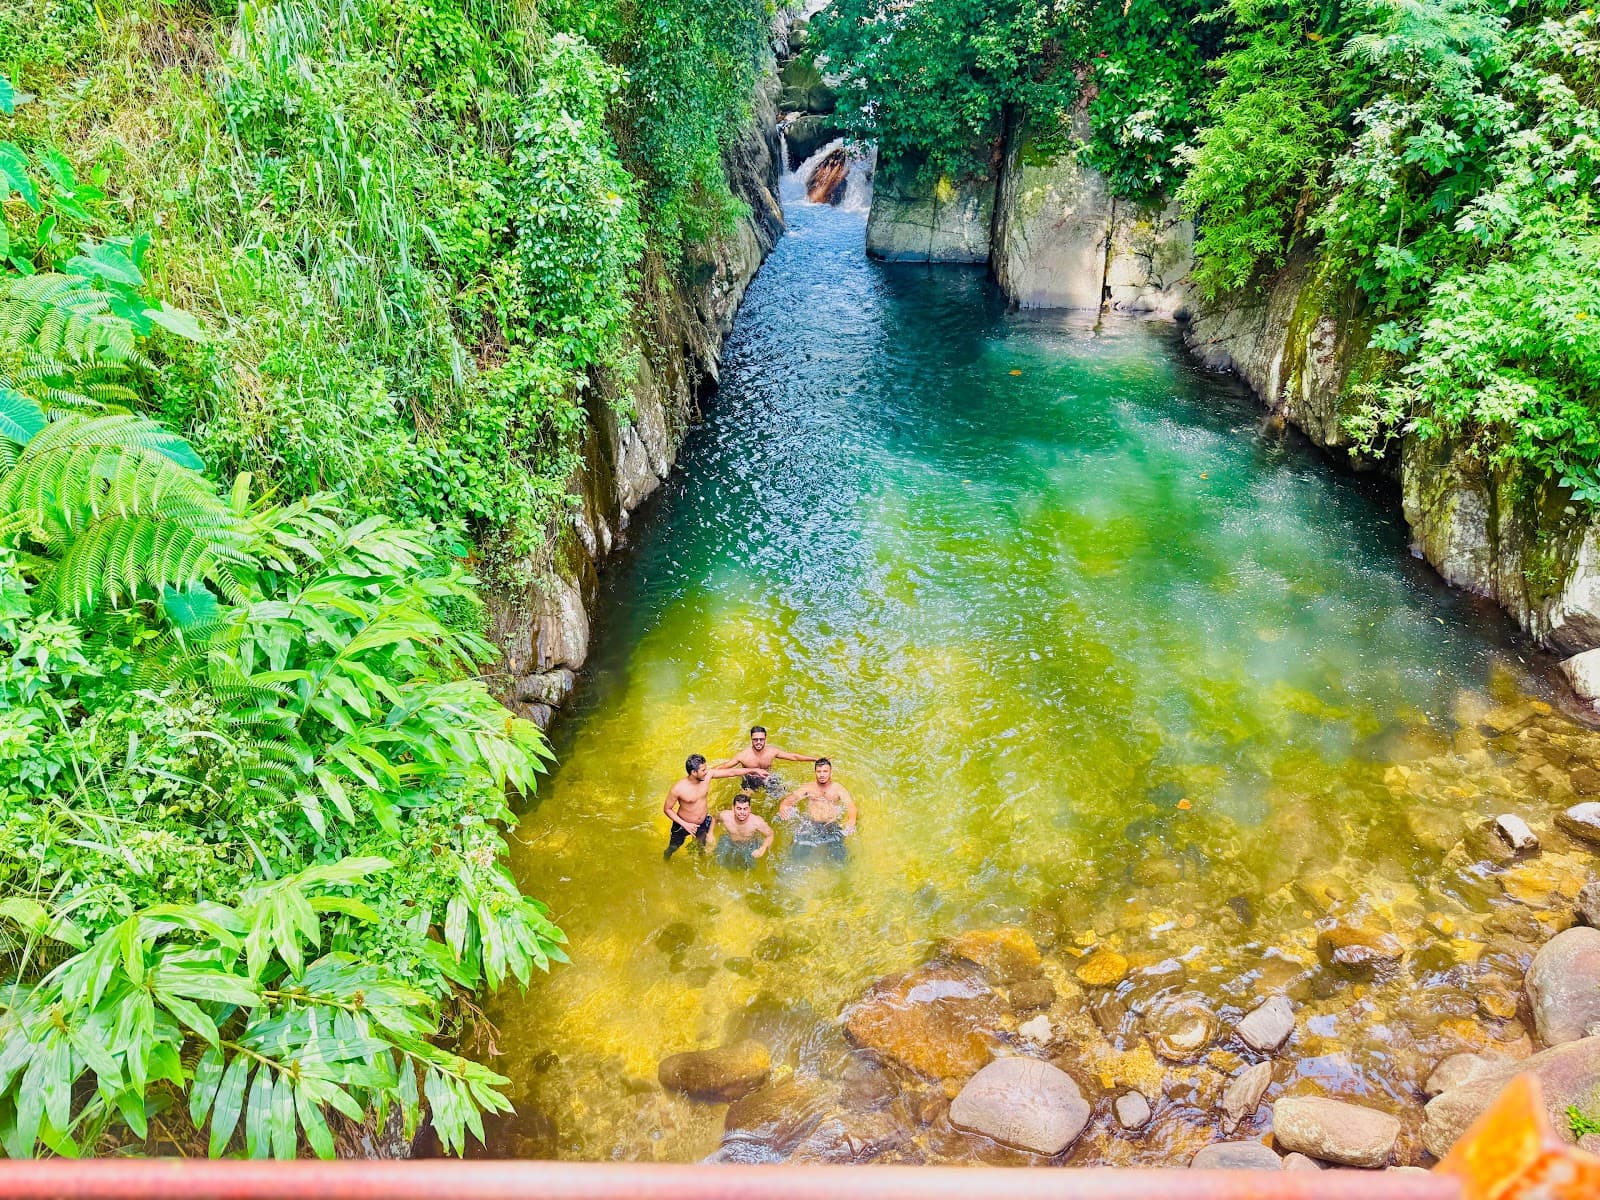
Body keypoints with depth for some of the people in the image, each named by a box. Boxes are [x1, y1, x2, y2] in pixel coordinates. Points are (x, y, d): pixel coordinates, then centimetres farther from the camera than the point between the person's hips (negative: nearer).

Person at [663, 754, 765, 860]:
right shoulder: (678, 789, -32)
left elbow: (731, 772, -11)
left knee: (702, 847, 27)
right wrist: (684, 824, -27)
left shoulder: (708, 774, -20)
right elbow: (667, 809, -19)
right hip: (683, 824, -3)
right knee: (672, 849, 21)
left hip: (703, 822, 3)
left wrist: (755, 771, -9)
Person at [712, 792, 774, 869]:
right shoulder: (725, 816, -30)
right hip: (729, 841, 2)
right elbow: (715, 818, -3)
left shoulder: (757, 822, -36)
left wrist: (762, 850, -34)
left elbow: (770, 835, -19)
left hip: (750, 844, -2)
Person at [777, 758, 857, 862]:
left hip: (832, 825, 0)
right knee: (799, 854, -21)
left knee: (838, 858, -20)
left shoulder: (838, 788, 11)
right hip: (809, 824, 0)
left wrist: (851, 821, -27)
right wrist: (783, 807, -23)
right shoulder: (808, 788, 13)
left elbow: (851, 806, -3)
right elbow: (790, 799, 3)